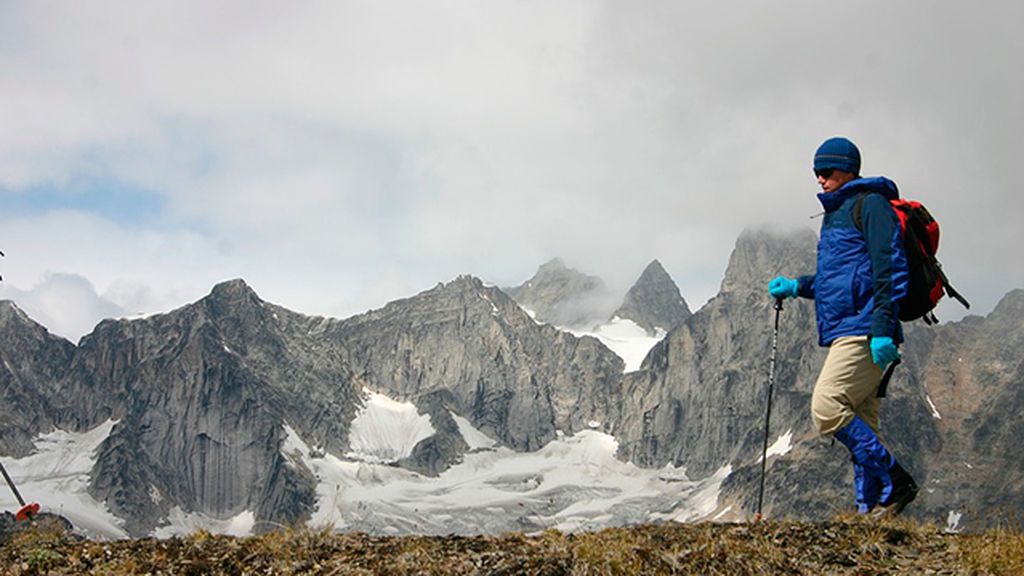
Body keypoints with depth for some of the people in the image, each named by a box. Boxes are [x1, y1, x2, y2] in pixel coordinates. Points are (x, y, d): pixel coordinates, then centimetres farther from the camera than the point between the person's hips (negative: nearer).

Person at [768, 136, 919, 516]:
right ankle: (870, 508, 7)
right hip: (844, 331, 10)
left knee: (827, 407, -17)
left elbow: (890, 268, -14)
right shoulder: (835, 213, 24)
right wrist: (797, 286, 16)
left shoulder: (871, 204, -5)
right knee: (859, 424, 7)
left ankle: (894, 483, -11)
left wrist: (883, 328, -21)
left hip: (863, 331, -10)